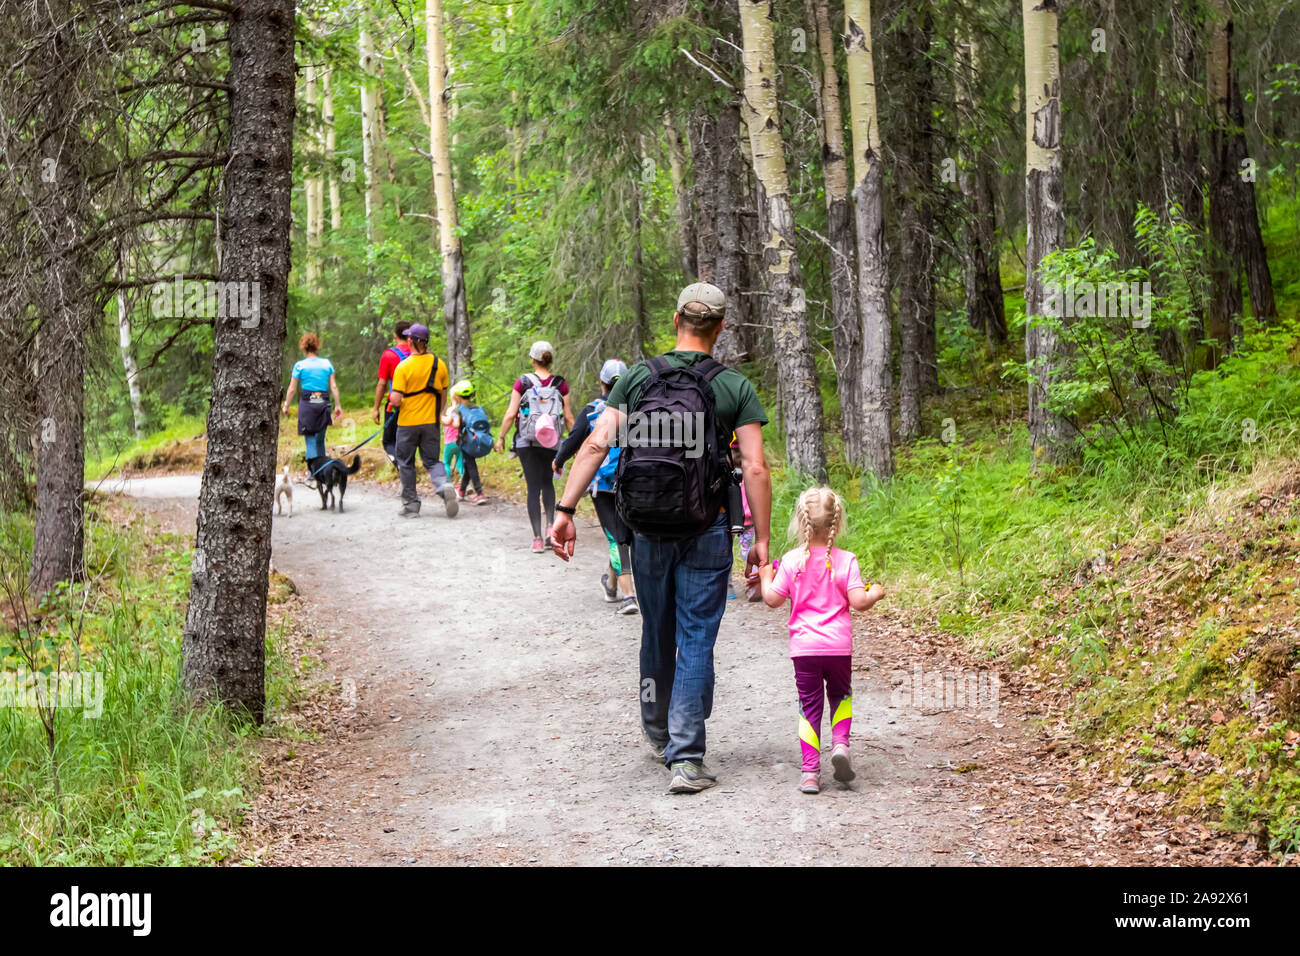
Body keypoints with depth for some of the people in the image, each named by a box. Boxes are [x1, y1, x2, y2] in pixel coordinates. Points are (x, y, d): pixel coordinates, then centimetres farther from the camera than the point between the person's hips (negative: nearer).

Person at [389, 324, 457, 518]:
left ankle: (411, 505, 15)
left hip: (408, 422, -3)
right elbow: (443, 395, 8)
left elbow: (396, 400, -18)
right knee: (432, 460, 11)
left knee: (406, 463, 11)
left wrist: (393, 401, 5)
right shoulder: (439, 365, 0)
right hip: (431, 422, 3)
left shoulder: (403, 367, -14)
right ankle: (444, 486, -19)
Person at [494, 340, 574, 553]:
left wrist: (501, 437, 7)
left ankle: (538, 538, -2)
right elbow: (569, 417, 0)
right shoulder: (560, 385, -2)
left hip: (526, 441, -1)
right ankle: (551, 525, 4)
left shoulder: (523, 382, -6)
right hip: (551, 442, 1)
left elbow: (510, 414, -5)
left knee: (533, 487, 3)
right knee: (547, 483, 23)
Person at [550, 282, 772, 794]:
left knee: (657, 633, 19)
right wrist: (761, 540, -2)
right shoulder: (735, 387, -2)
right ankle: (686, 759, -6)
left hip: (648, 527, 2)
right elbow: (755, 469, -7)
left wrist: (565, 510, -4)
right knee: (696, 641, 1)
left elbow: (596, 445, -5)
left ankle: (658, 734, 37)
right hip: (707, 531, -2)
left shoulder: (637, 377, 3)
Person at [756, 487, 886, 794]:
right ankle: (840, 743, -1)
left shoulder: (792, 561, -4)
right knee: (841, 695, 22)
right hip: (839, 645, 0)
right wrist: (875, 593, 10)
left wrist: (766, 579, 18)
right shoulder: (845, 560, -5)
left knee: (809, 705, 6)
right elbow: (858, 601, -10)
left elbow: (773, 599, -1)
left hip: (804, 646, 0)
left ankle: (810, 770, 0)